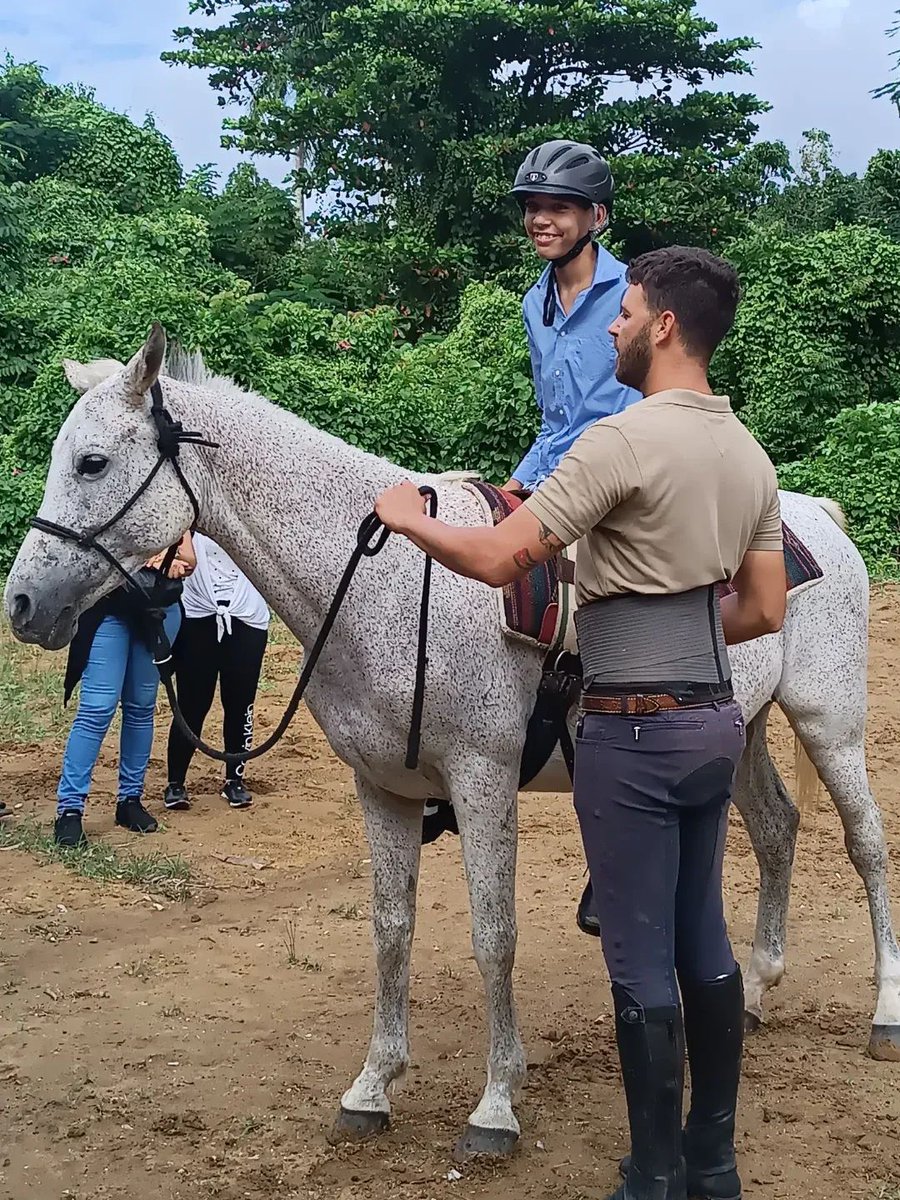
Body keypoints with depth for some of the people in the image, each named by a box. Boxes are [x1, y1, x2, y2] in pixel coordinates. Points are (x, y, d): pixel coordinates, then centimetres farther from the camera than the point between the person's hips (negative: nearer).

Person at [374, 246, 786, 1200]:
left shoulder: (623, 440, -17)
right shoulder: (750, 455, 8)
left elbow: (497, 561, -19)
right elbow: (764, 612, 11)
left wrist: (411, 521, -2)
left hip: (634, 731, -8)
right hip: (713, 718, 8)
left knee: (642, 963, 2)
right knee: (703, 944, 16)